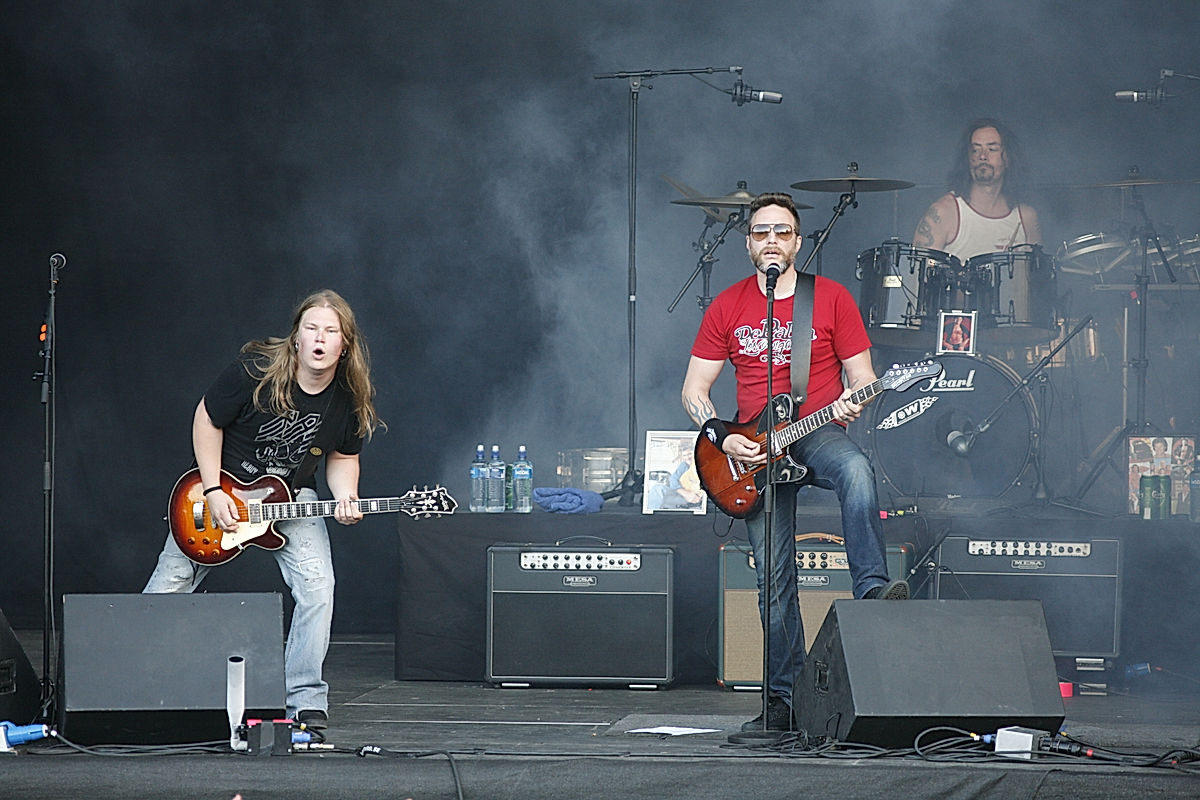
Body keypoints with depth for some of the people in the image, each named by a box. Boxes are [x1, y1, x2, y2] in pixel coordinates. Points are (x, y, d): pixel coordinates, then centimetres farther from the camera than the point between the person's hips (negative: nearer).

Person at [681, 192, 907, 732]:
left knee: (856, 469, -39)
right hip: (753, 451, 2)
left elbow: (862, 377, 4)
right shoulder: (727, 307, 8)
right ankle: (784, 698, 3)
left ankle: (872, 590, -43)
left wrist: (852, 402, -19)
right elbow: (694, 390, 9)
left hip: (817, 432, -2)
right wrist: (722, 439, -8)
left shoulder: (832, 298, 3)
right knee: (773, 577, -3)